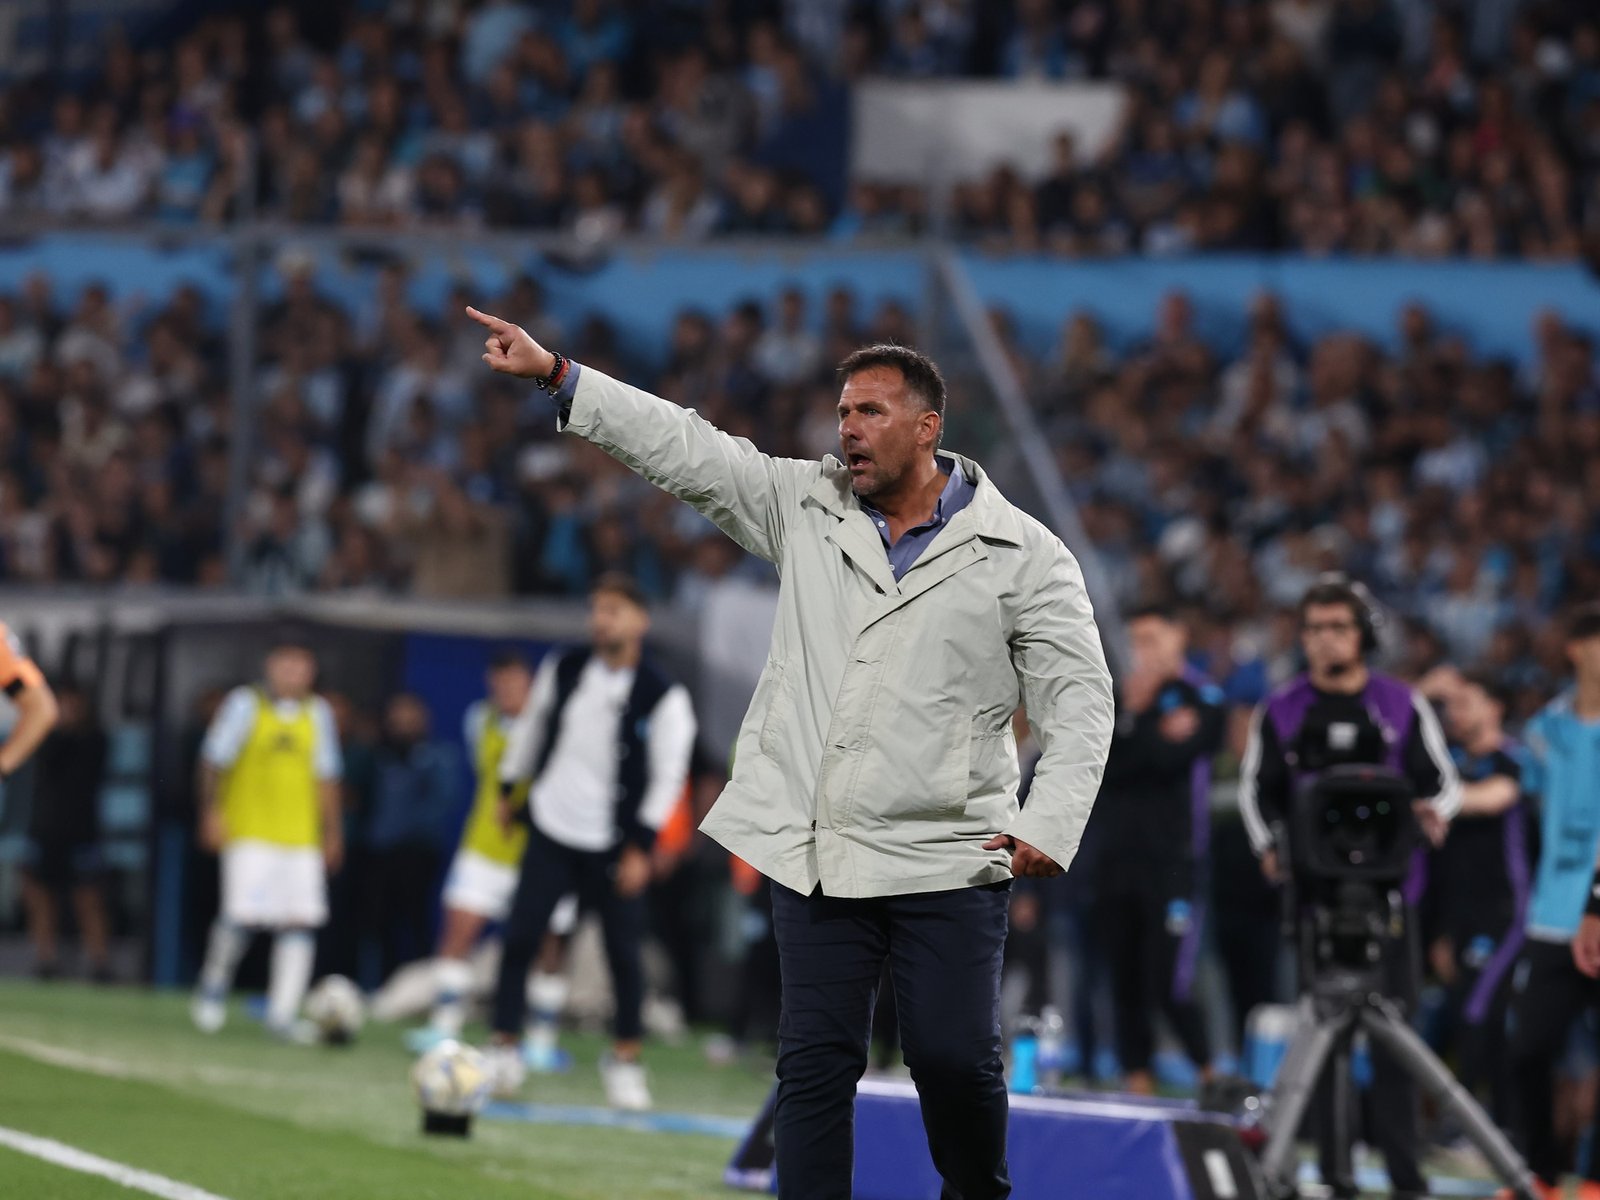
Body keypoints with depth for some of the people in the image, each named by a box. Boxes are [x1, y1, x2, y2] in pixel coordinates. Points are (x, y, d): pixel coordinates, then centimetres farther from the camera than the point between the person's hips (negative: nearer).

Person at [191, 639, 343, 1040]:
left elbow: (325, 777, 16)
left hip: (301, 836, 4)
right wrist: (212, 812, -6)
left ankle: (282, 1012, 0)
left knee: (300, 922, -5)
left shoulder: (317, 714, 11)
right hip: (249, 831, -4)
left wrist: (332, 831, 14)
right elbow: (214, 760, 1)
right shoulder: (245, 704, -1)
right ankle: (213, 988, 11)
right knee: (242, 914, -14)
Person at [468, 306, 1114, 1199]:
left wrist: (1051, 824, -15)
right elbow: (686, 449, 5)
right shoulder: (807, 509, 8)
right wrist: (556, 373, -3)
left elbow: (1080, 698, -3)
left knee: (956, 1059, -4)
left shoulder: (1022, 555, -2)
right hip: (819, 856, 3)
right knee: (816, 1064, 2)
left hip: (947, 857, -3)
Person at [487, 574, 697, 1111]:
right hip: (551, 827, 3)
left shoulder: (664, 697, -11)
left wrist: (641, 846, -12)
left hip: (615, 844, -3)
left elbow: (668, 775, -9)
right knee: (520, 936, -4)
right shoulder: (563, 669, 0)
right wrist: (510, 786, 20)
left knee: (624, 950, 0)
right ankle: (504, 1047, 5)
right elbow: (532, 724, 16)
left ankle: (625, 1057, 16)